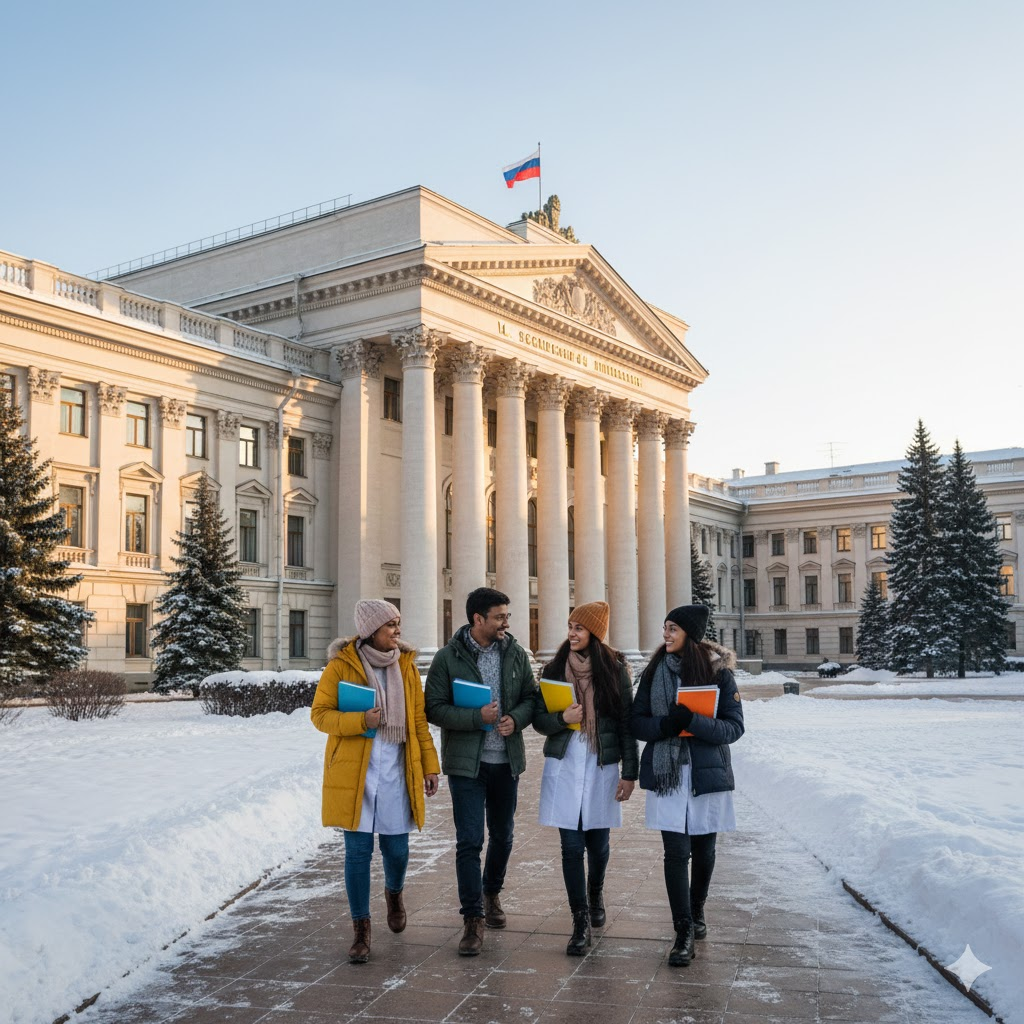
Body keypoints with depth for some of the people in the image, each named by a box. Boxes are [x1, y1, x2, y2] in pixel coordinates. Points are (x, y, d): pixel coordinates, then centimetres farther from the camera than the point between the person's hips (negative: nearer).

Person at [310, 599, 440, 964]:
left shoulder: (406, 664, 6)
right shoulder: (341, 665, -5)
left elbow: (419, 720, 10)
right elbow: (319, 714, -4)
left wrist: (429, 765, 7)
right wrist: (360, 721, -19)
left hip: (395, 770, 3)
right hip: (354, 771, -3)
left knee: (396, 848, 8)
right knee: (358, 851, 0)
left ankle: (394, 893, 42)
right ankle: (361, 930, 16)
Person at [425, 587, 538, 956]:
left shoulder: (515, 654, 3)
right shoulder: (448, 657, -8)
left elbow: (532, 697, 9)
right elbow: (434, 708, -10)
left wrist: (516, 718, -11)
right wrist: (477, 717, -20)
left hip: (507, 761, 4)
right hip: (466, 762, -4)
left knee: (502, 836, 17)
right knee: (469, 841, -5)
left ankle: (491, 893, 41)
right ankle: (473, 918, 4)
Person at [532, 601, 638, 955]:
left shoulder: (614, 669, -1)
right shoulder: (554, 669, 3)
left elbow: (626, 723, 0)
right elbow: (538, 719, 6)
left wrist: (630, 773, -3)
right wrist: (561, 719, -16)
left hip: (602, 767, 0)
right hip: (564, 767, 1)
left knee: (598, 842, 11)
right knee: (572, 846, -3)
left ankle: (595, 894, 41)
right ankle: (581, 923, 5)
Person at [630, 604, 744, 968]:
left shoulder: (718, 671, -6)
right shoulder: (655, 671, 3)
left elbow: (734, 727, -8)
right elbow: (637, 721, 4)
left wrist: (692, 722, -24)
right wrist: (665, 725, -18)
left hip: (706, 773, -1)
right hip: (666, 774, 1)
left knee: (703, 849, 13)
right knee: (676, 851, -5)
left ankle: (696, 912, 36)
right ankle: (684, 931, 3)